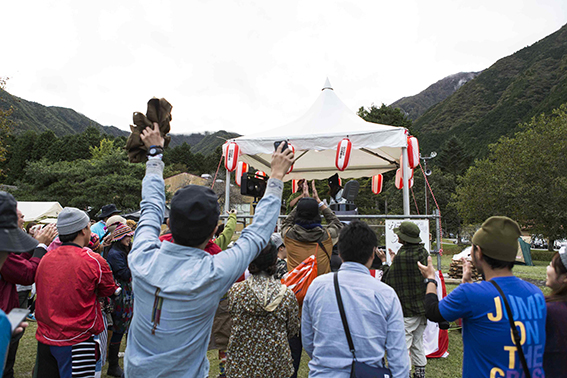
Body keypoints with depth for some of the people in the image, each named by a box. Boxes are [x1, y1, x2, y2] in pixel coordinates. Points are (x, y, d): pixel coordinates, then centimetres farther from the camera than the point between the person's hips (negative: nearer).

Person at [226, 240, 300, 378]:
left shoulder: (235, 291, -15)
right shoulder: (287, 295, -16)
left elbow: (233, 317, 2)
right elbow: (293, 330, -3)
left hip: (240, 364, 1)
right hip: (275, 366, 0)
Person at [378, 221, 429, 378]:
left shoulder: (402, 256, -19)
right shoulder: (423, 252, 3)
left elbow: (389, 281, -12)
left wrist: (384, 261, 0)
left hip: (406, 309, -8)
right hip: (423, 306, 8)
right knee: (418, 343, 20)